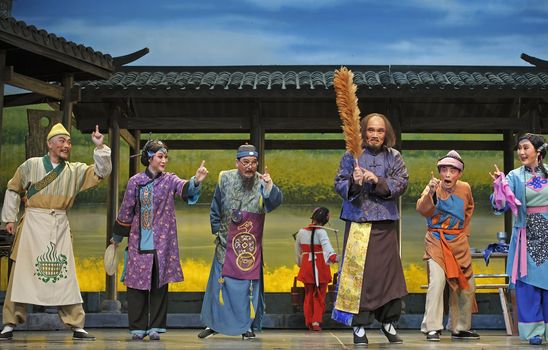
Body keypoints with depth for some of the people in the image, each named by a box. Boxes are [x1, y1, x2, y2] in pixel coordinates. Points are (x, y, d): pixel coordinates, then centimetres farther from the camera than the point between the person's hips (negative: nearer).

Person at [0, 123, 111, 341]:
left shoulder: (75, 171, 8)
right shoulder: (31, 165, 3)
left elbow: (102, 172, 3)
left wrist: (100, 147, -10)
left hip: (60, 227, 2)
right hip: (32, 226, -2)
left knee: (65, 276, 2)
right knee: (22, 273, -1)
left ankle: (77, 327, 5)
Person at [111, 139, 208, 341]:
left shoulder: (169, 180, 1)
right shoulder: (135, 181, 1)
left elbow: (185, 189, -21)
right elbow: (126, 211, 8)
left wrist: (196, 181, -43)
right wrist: (117, 237, 16)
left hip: (163, 242, 1)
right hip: (139, 241, 0)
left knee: (160, 284, 3)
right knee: (138, 283, 0)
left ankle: (155, 327, 10)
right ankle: (137, 328, 8)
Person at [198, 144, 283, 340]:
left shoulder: (261, 182, -6)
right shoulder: (225, 179, -3)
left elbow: (274, 203, -25)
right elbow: (215, 210, 8)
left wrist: (270, 186, -42)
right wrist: (217, 232, 6)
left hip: (251, 245, -1)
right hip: (226, 243, 1)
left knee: (250, 284, 2)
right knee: (219, 282, 6)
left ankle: (248, 326, 12)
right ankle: (213, 323, 17)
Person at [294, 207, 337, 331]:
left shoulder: (301, 232, 6)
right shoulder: (321, 232, -10)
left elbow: (297, 251, 18)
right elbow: (326, 245, -29)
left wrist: (300, 264, 32)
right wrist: (332, 256, -45)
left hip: (306, 266, 4)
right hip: (320, 265, -4)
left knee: (308, 295, 14)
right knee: (319, 295, 6)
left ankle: (309, 322, 15)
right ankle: (316, 321, -3)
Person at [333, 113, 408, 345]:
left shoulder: (393, 157, 9)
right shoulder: (352, 156, 5)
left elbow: (401, 184, -1)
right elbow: (339, 184, 0)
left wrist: (378, 181, -15)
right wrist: (353, 183, -21)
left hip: (385, 223, 2)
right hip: (358, 221, -2)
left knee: (388, 270, 1)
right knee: (358, 270, -5)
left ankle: (388, 321, 16)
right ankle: (359, 326, 2)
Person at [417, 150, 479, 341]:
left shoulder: (465, 188, 1)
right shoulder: (433, 188, -11)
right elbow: (422, 210, -30)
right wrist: (430, 193, -45)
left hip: (459, 242, 5)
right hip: (436, 241, -5)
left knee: (466, 286, 9)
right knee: (437, 281, -20)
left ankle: (460, 328, 24)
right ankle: (432, 328, -13)